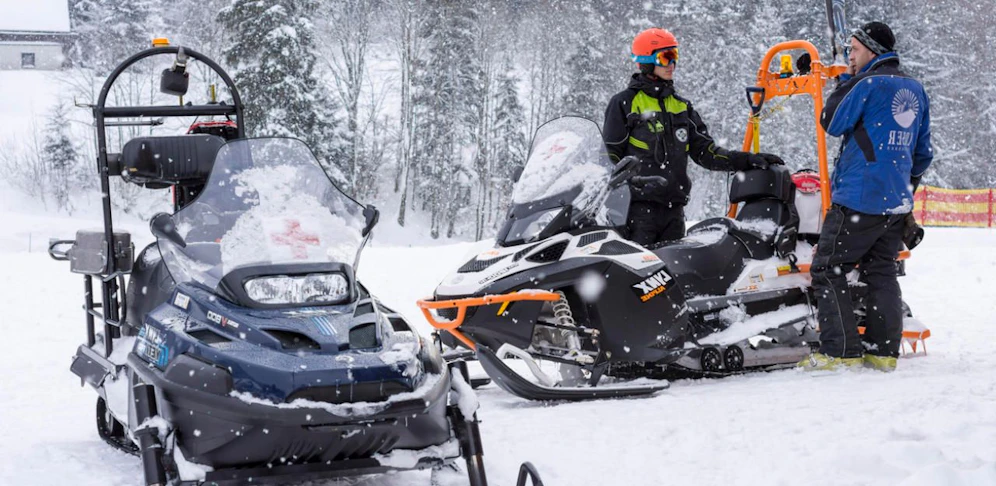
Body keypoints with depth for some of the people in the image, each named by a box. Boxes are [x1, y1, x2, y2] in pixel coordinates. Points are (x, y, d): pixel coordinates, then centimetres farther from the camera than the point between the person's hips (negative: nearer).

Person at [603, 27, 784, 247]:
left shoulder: (682, 106, 17)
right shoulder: (625, 103, -1)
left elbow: (705, 152, 14)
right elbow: (610, 156, -1)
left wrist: (748, 160, 3)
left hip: (674, 208, 6)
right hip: (638, 205, -6)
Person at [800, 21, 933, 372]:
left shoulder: (868, 84, -11)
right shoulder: (916, 91, 14)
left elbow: (832, 123, -3)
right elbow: (923, 152, 19)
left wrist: (846, 81, 6)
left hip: (859, 199, -8)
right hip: (897, 204, 8)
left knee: (828, 270, -2)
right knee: (881, 273, 12)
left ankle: (841, 352, -7)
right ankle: (884, 351, 9)